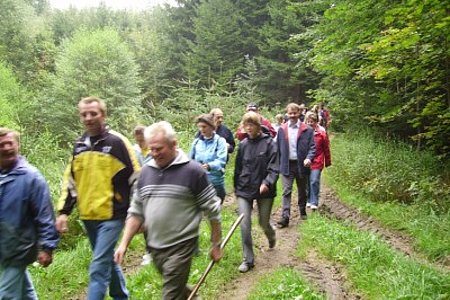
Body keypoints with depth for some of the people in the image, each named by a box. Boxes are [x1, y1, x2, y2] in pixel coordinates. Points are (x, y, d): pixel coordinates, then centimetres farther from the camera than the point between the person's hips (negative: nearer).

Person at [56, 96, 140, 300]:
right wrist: (64, 211, 7)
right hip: (88, 217, 6)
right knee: (108, 262, 19)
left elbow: (134, 178, -8)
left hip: (112, 215, -6)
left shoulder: (117, 142, -10)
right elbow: (70, 181, 15)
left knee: (99, 267, -8)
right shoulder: (79, 145, 9)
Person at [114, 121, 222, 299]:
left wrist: (216, 245, -2)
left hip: (181, 247, -5)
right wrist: (124, 243, 5)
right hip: (154, 247, 6)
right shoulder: (146, 171, 4)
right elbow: (137, 211, 10)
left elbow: (213, 210, -6)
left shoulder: (192, 171, -12)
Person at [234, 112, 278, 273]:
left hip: (264, 190, -2)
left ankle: (271, 237, 50)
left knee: (263, 223, 13)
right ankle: (248, 259, 10)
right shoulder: (243, 145, 2)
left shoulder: (269, 143, -10)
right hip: (244, 189, 3)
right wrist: (236, 187, 16)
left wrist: (267, 182, -30)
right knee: (244, 225, -4)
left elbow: (274, 167, -14)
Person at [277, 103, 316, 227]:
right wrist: (278, 164, 4)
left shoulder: (307, 130, -3)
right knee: (286, 191, -7)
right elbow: (278, 148, 7)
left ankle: (303, 212, 35)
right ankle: (285, 217, -10)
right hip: (287, 165, 0)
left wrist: (309, 158, -22)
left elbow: (312, 147, -4)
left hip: (301, 164, 0)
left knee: (302, 191, 16)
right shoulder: (282, 130, 4)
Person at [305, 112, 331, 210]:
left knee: (314, 181, -8)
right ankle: (309, 200, 27)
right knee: (307, 182, 12)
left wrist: (328, 162, 6)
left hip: (317, 161, -3)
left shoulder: (321, 132, -4)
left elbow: (326, 148, 2)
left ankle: (314, 202, 2)